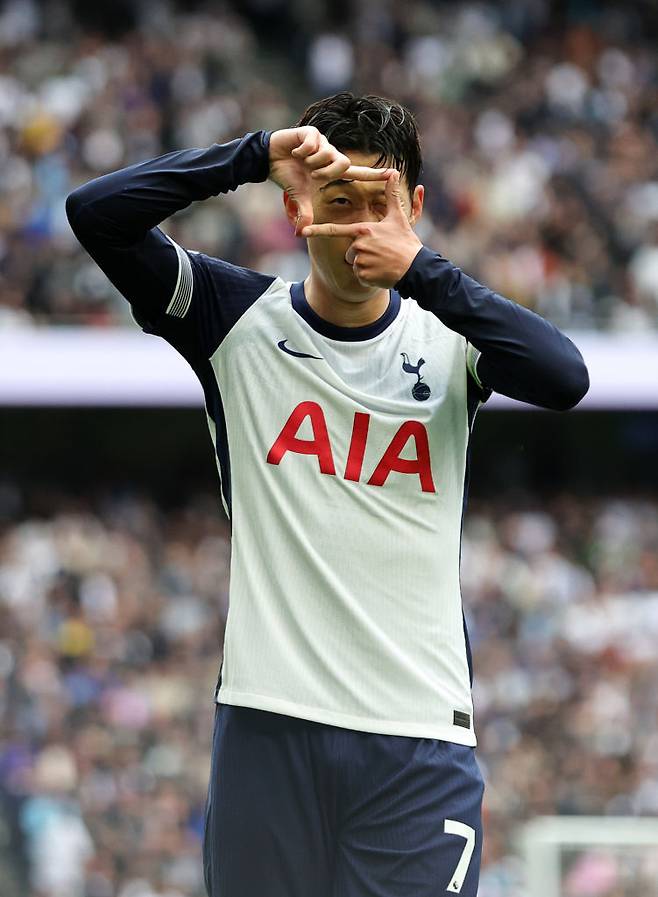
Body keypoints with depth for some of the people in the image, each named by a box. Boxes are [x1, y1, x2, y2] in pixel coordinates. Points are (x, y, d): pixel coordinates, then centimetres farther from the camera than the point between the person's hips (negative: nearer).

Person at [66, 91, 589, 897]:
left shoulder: (446, 338, 8)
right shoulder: (240, 320, 6)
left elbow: (565, 378, -13)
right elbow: (95, 213, -6)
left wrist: (419, 267, -18)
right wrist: (258, 155, -14)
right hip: (267, 725, 0)